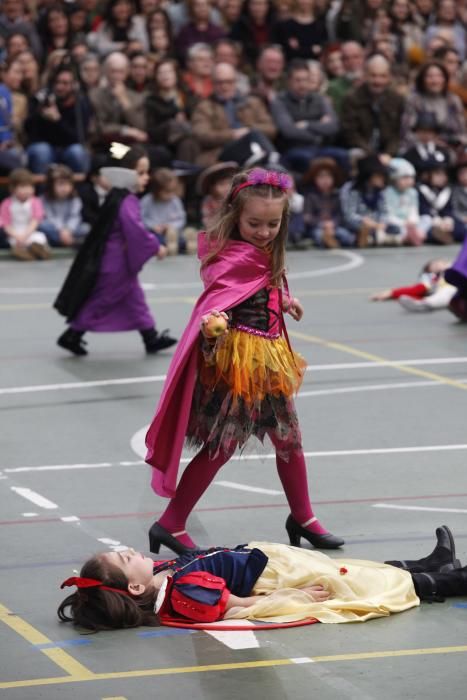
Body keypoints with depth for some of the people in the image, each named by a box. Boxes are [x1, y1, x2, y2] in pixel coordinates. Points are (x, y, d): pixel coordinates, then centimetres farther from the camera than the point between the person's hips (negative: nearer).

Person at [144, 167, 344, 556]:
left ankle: (303, 518, 35)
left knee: (289, 437, 18)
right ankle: (171, 525, 1)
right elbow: (218, 296, -33)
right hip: (235, 358, -9)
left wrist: (284, 302, 40)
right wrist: (213, 323, -53)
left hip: (269, 358, 9)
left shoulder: (264, 255, 8)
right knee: (222, 445, -7)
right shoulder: (232, 256, -19)